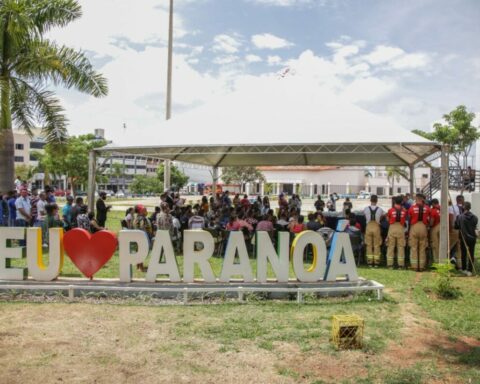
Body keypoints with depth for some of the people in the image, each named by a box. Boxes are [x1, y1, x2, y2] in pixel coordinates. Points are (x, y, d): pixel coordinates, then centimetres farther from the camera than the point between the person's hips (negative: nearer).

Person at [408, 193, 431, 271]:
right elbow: (428, 219, 6)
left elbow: (409, 218, 3)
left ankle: (414, 265, 4)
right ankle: (422, 266, 10)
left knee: (414, 248, 5)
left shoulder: (412, 208, -6)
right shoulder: (427, 208, -1)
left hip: (414, 227, -1)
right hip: (423, 227, 2)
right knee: (422, 248, 9)